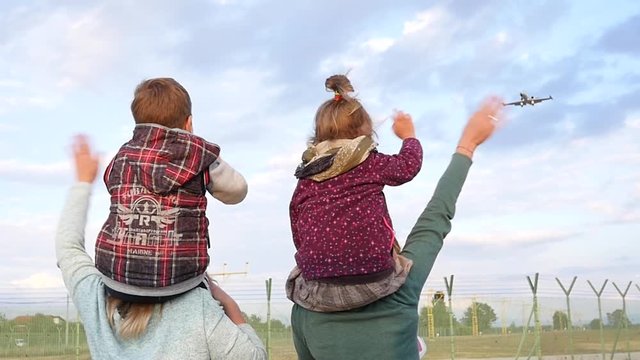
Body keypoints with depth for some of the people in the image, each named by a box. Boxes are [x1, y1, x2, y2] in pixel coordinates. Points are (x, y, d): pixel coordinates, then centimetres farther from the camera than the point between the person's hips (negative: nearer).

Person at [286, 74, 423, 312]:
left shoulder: (304, 179, 12)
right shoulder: (370, 164, 3)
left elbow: (298, 237, 14)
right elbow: (409, 164, 17)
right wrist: (408, 136, 36)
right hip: (373, 281, -3)